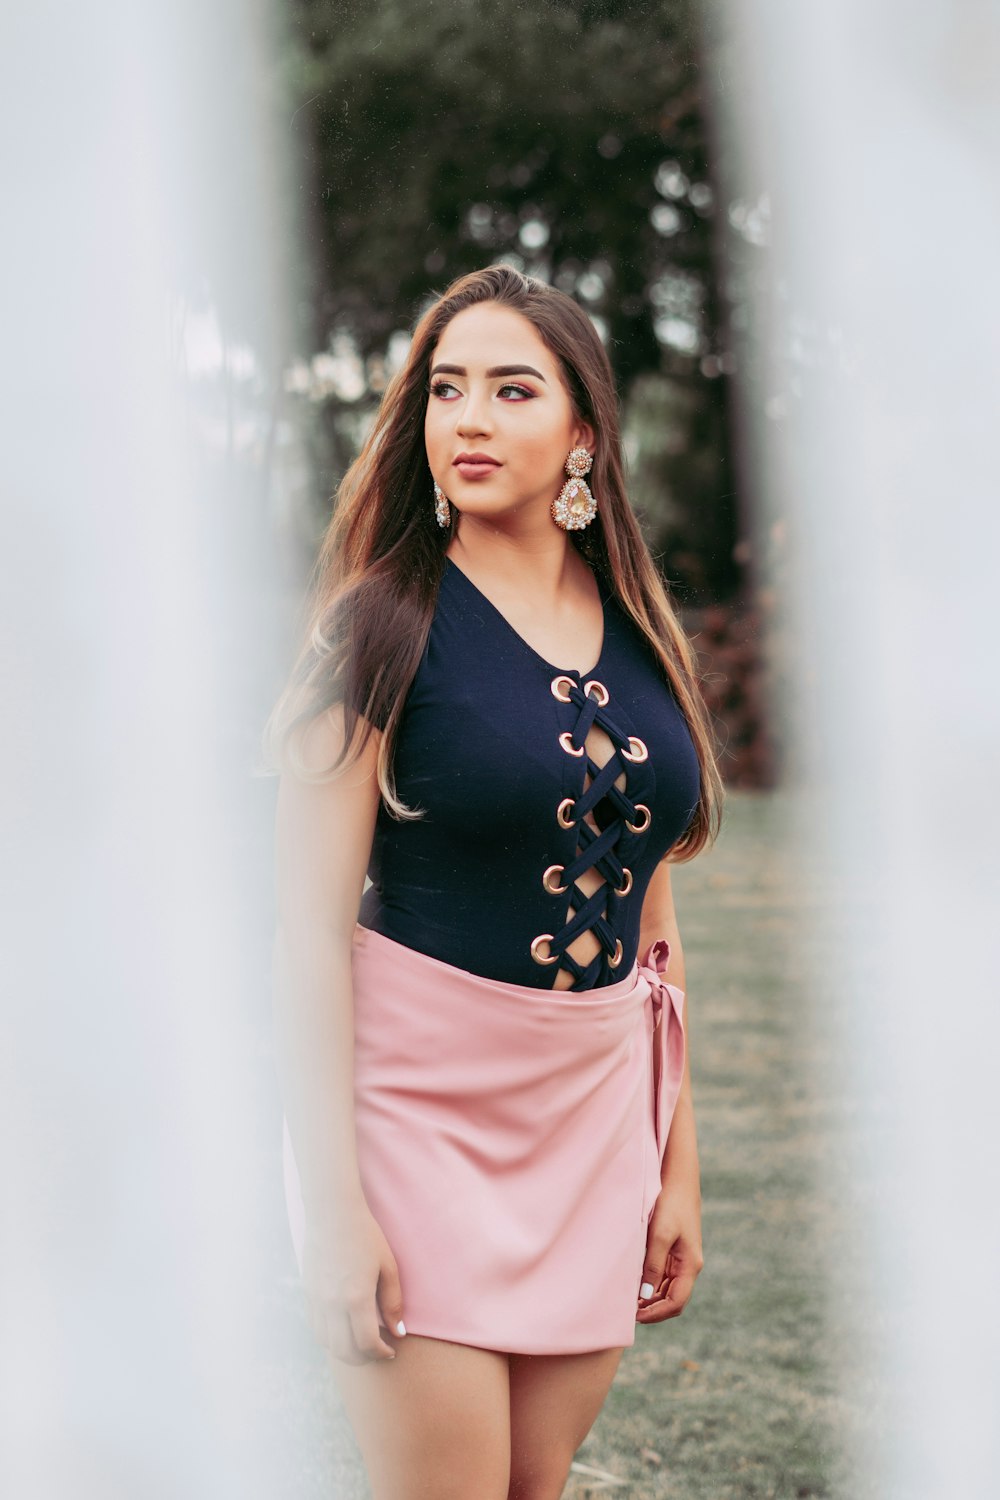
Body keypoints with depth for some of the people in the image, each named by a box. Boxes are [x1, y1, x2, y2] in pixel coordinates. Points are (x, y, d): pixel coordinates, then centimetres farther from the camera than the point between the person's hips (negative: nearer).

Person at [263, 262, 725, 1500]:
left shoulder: (639, 640, 8)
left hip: (593, 1118, 5)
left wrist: (678, 1161, 12)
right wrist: (333, 1201, -16)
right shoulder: (386, 621, -8)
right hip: (418, 1105, -5)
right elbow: (310, 927, -11)